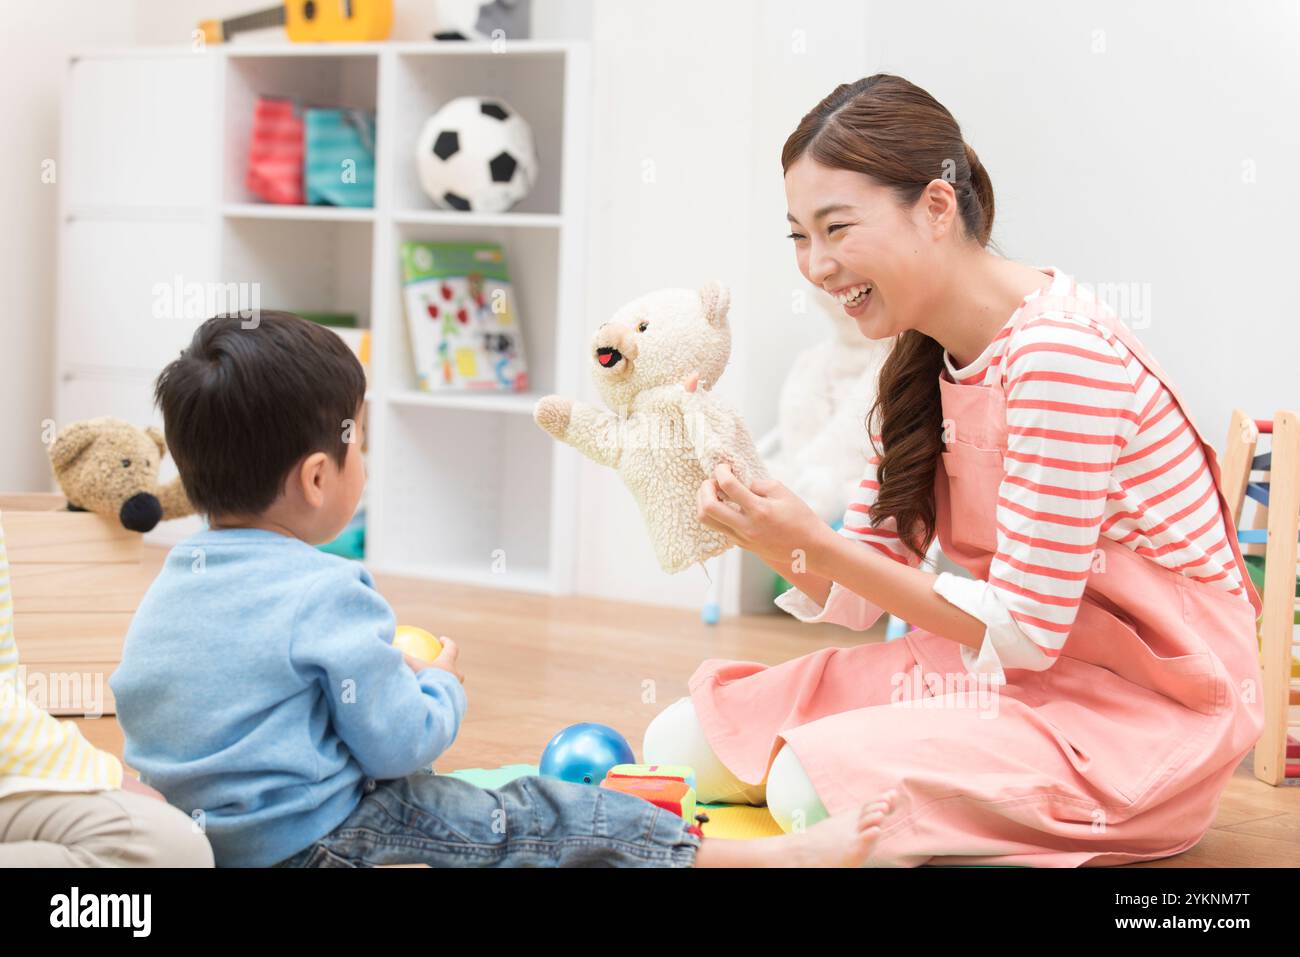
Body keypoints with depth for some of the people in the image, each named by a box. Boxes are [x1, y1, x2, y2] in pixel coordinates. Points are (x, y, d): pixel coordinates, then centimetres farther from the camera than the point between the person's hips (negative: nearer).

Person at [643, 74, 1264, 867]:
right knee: (683, 744, -3)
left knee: (818, 784, -27)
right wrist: (778, 540, -16)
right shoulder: (926, 357, 5)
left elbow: (1024, 630, -22)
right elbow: (862, 597, 5)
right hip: (1017, 669, 8)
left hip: (1148, 704, -8)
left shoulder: (1060, 353, -24)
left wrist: (816, 546, -23)